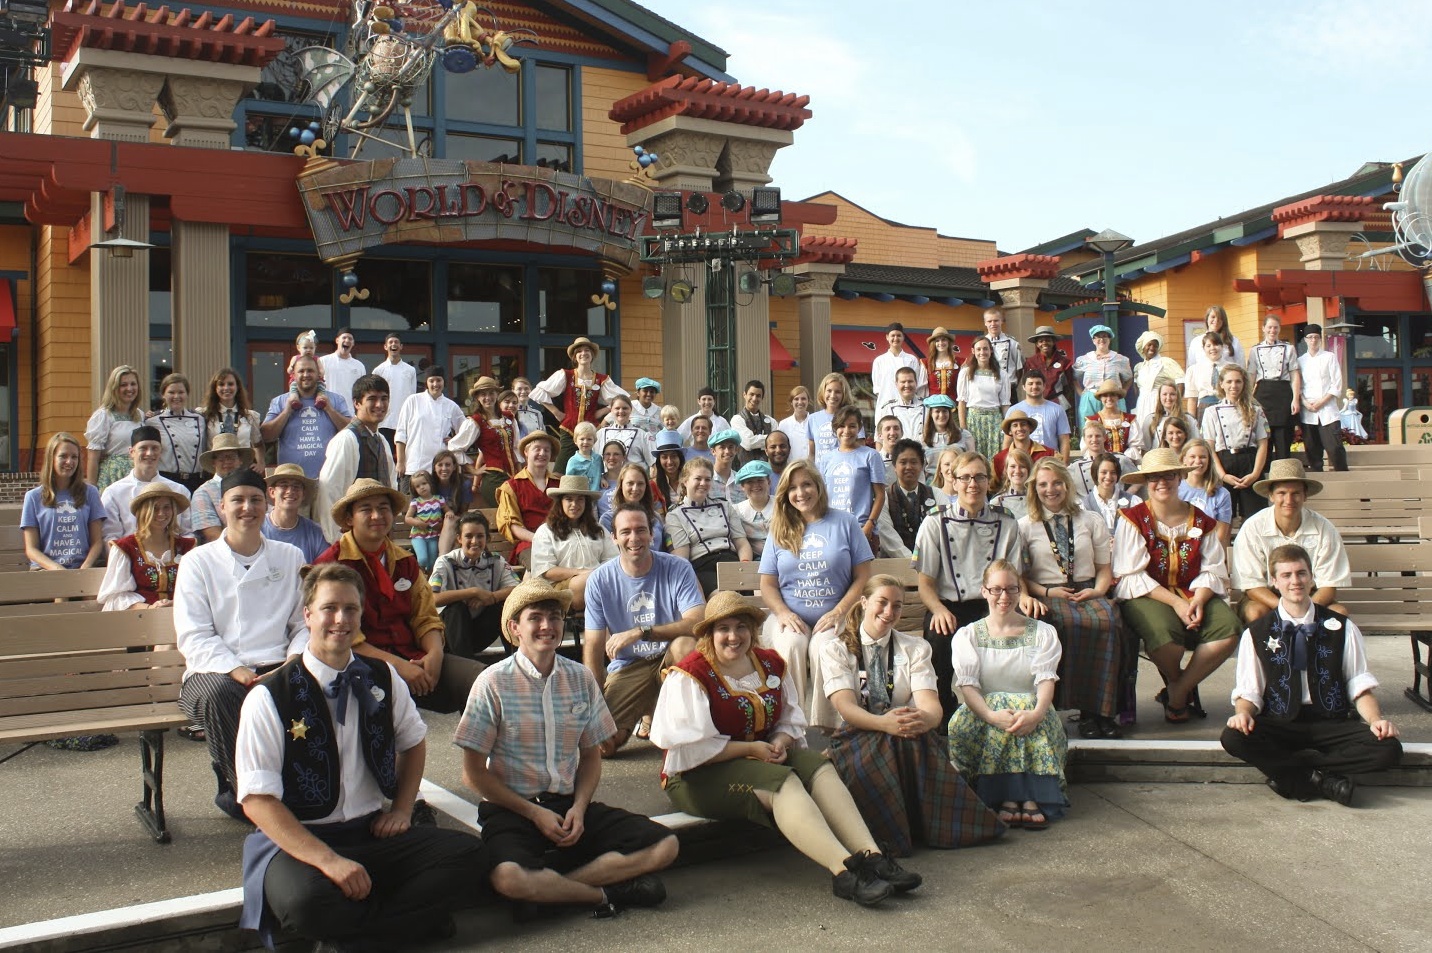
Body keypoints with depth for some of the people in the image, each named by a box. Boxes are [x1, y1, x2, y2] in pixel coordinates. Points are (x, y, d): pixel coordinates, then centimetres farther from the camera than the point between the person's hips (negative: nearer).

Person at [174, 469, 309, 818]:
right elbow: (193, 636, -1)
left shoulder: (290, 557, 17)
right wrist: (235, 670, -17)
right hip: (216, 671, -1)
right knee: (218, 695, -38)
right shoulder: (198, 561, 9)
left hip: (277, 668, 1)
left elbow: (305, 624, 12)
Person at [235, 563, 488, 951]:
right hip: (298, 841, -4)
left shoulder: (382, 680, 5)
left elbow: (413, 743, 24)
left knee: (468, 853, -19)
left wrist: (401, 809, 7)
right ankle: (407, 918, -12)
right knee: (307, 899, -38)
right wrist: (328, 860, -23)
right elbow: (257, 801, -14)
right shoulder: (269, 698, -10)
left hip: (373, 833, 5)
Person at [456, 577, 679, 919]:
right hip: (512, 810, -4)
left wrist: (579, 807, -6)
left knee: (664, 845, -13)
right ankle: (608, 893, -12)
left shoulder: (581, 679, 5)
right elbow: (474, 772, -6)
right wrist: (534, 813, -11)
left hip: (570, 804, 5)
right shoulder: (493, 683, -7)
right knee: (508, 878, -37)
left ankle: (548, 889, -14)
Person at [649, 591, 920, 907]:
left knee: (819, 768, -21)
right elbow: (691, 747, -16)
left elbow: (791, 718, 16)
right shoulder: (689, 676, -10)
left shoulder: (770, 664, 9)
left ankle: (871, 855, -35)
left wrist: (781, 741, -8)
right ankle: (843, 870, -46)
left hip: (761, 756, 7)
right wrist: (751, 748, -18)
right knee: (782, 782, -32)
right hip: (700, 775, -6)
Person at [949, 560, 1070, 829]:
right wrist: (991, 715, -28)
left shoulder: (1042, 632, 11)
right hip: (985, 710, 0)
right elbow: (967, 684, -6)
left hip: (1030, 708, 0)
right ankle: (1006, 796, -38)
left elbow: (1046, 678, -6)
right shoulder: (967, 635, 9)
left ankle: (1031, 796, -42)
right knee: (960, 724, -34)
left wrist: (1036, 713, -29)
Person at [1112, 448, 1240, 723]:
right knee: (1164, 632, -37)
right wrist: (1175, 602, -18)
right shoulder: (1132, 519, 0)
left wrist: (1198, 601, -16)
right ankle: (1184, 688, -1)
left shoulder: (1201, 521, 12)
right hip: (1146, 596, -4)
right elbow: (1131, 576, -8)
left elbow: (1212, 571, 6)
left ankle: (1176, 692, -8)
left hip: (1195, 594, 4)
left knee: (1228, 628, -26)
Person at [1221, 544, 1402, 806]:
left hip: (1332, 724, 1)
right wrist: (1243, 714, -19)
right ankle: (1324, 780, -21)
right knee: (1232, 738, -32)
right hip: (1279, 725, -1)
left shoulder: (1341, 628, 9)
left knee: (1388, 749, -28)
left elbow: (1360, 685, 6)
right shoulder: (1256, 634, 7)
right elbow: (1248, 691, 4)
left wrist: (1376, 720, -14)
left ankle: (1287, 771, -17)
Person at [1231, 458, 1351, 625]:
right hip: (1267, 598, -2)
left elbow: (1329, 586, -7)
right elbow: (1252, 585, -12)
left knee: (1339, 613, -27)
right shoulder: (1252, 528, -15)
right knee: (1254, 613, -34)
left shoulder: (1324, 529, -10)